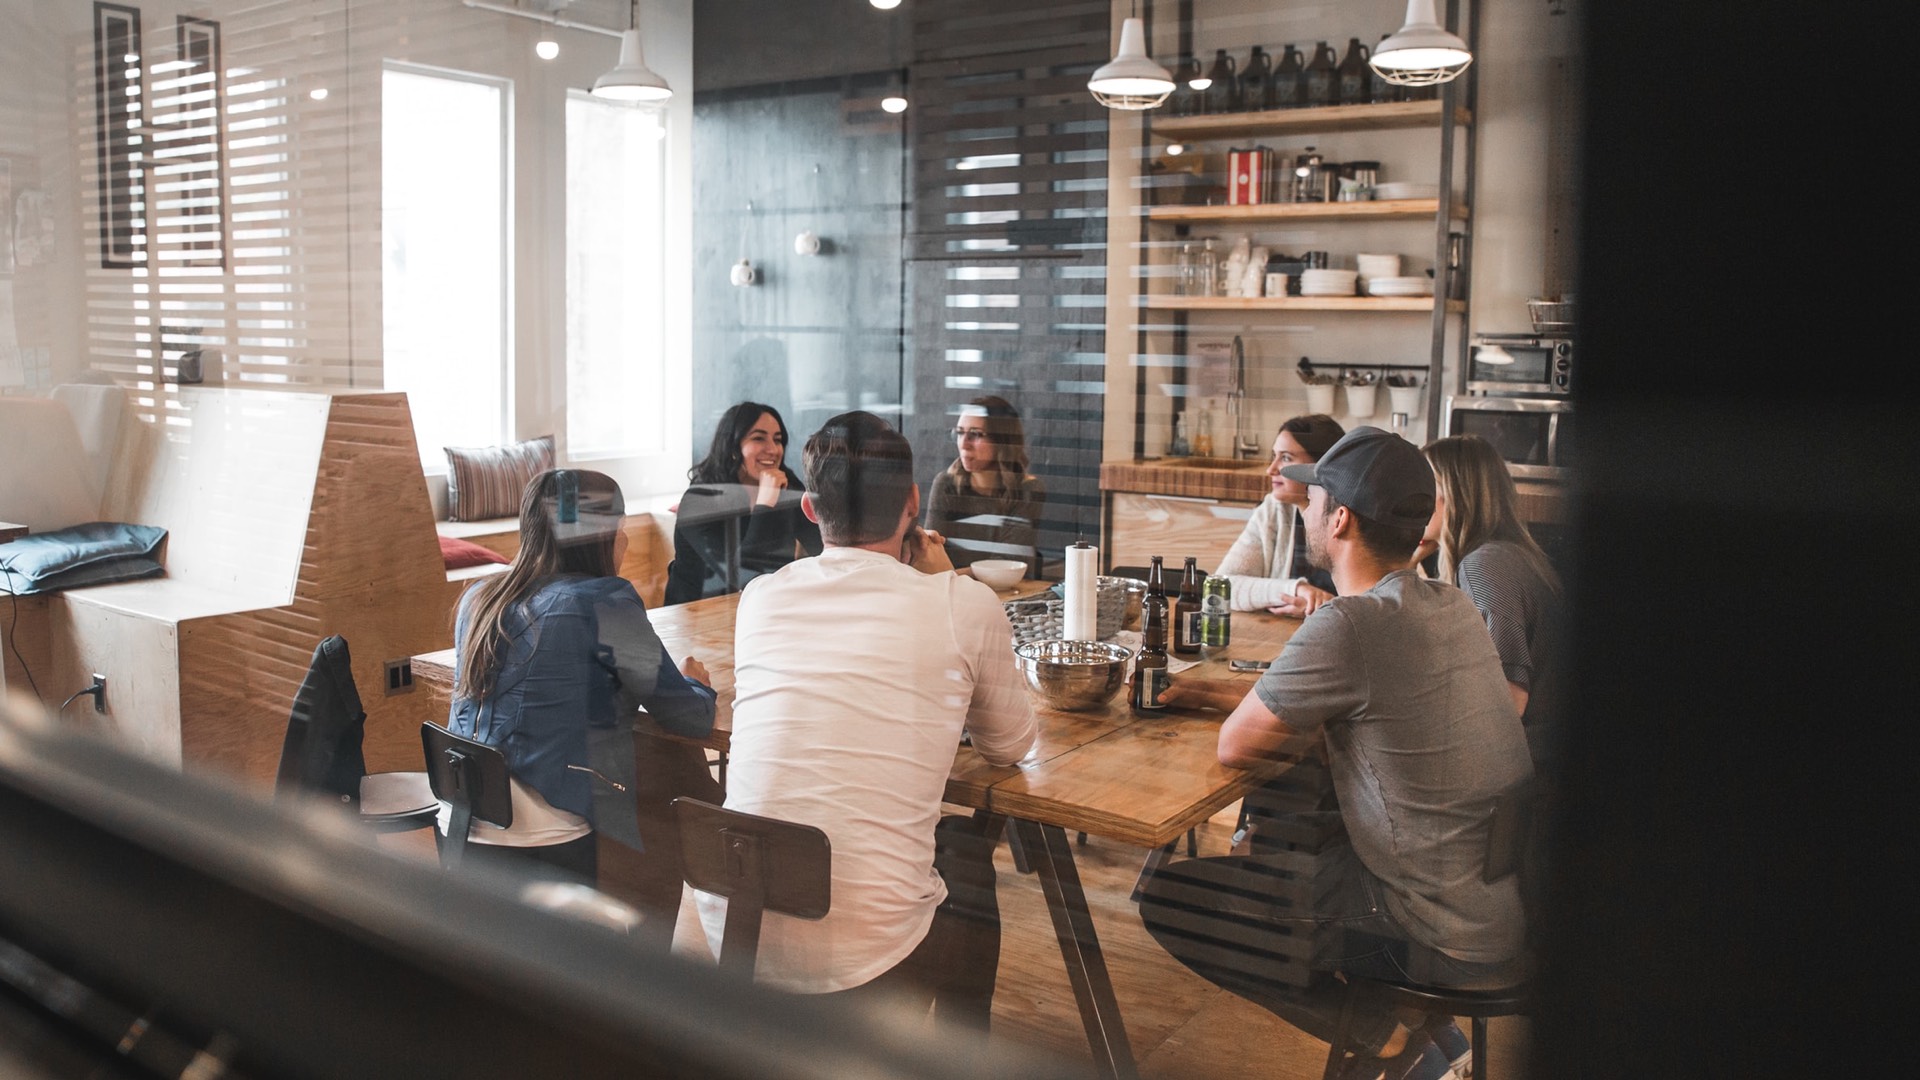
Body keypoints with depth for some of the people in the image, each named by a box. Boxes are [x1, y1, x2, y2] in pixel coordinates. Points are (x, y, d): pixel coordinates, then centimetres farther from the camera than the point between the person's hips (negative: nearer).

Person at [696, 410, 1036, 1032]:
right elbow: (1009, 747, 11)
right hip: (865, 957, -4)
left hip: (731, 935, 4)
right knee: (968, 847, 29)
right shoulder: (966, 607, -6)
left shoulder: (760, 598, 4)